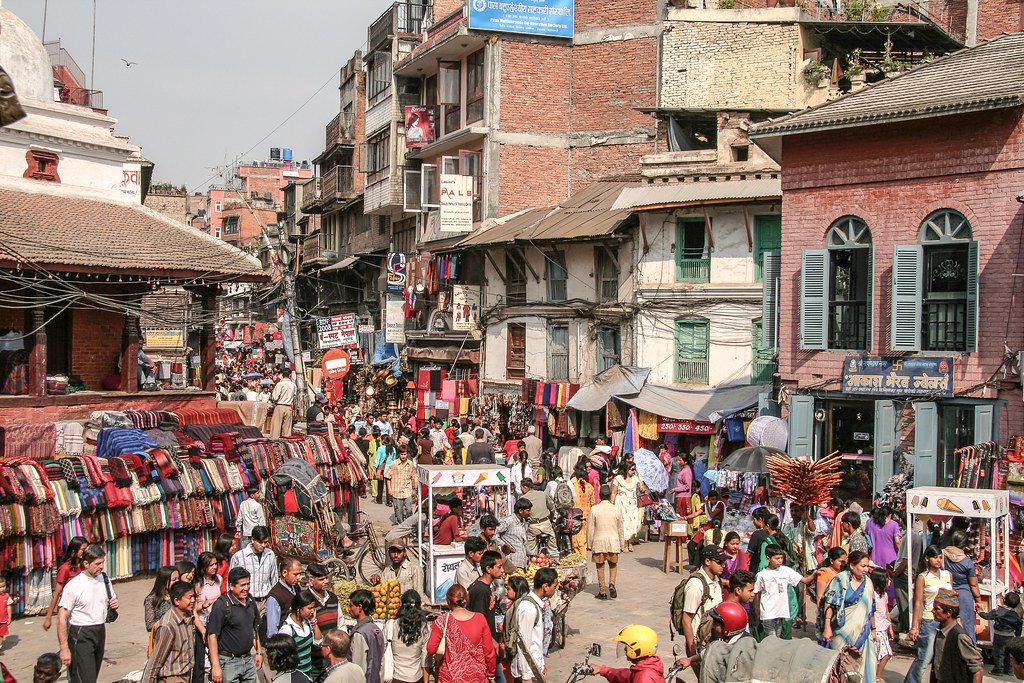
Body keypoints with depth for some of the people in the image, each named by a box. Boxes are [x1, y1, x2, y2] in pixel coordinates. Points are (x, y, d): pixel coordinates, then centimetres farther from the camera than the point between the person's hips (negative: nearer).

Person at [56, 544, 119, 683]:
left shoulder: (104, 579, 5)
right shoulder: (73, 585, -15)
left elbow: (112, 600, 23)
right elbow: (61, 618, -15)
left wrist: (114, 604, -3)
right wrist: (64, 649, -20)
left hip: (100, 631, 7)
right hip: (81, 635, -7)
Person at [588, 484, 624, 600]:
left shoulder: (594, 509, -7)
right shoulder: (617, 509, -3)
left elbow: (590, 529, -3)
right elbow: (620, 529, 5)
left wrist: (589, 544, 8)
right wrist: (622, 544, 15)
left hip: (598, 542, -1)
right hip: (613, 542, 1)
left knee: (600, 567, 8)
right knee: (613, 565, 17)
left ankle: (602, 592, 10)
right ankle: (611, 584, -5)